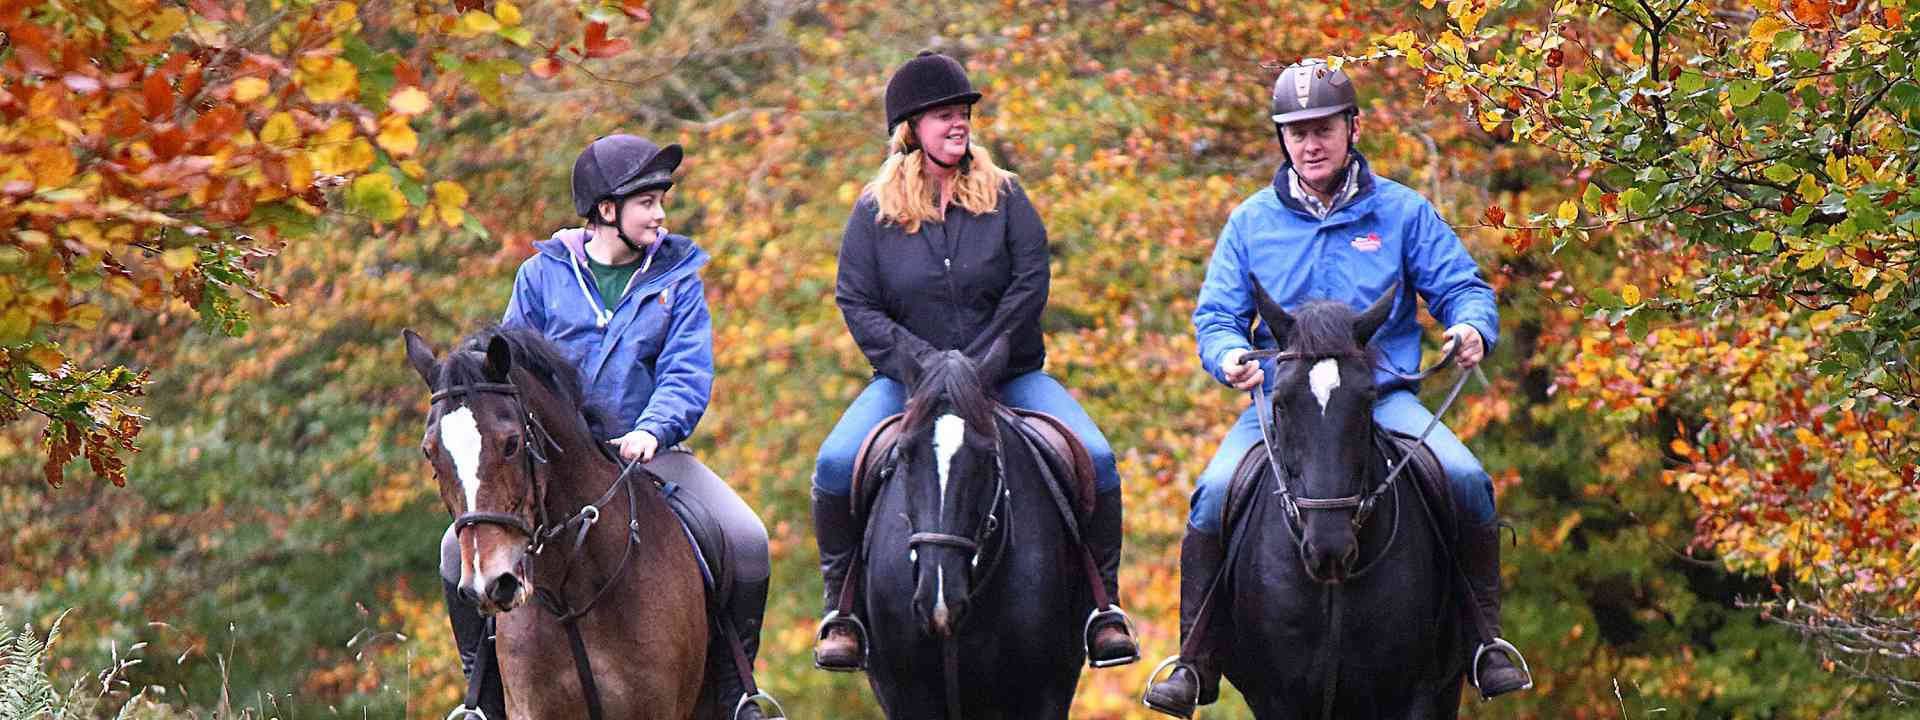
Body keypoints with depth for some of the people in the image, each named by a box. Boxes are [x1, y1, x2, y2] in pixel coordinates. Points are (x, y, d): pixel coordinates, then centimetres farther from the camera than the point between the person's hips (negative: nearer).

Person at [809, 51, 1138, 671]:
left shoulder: (1004, 196, 3)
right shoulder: (874, 211, 2)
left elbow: (1030, 285, -6)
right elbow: (856, 303, -3)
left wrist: (977, 363, -16)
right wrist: (923, 364, -17)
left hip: (1009, 374, 0)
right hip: (908, 377, 0)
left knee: (1094, 458, -21)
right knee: (835, 465, -25)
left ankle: (1103, 605, -6)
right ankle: (842, 609, -10)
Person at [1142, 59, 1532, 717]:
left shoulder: (1402, 212, 6)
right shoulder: (1252, 220, 8)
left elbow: (1460, 286, 6)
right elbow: (1216, 315, 8)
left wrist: (1472, 327, -18)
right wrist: (1229, 356, -16)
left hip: (1383, 397, 0)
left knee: (1467, 479, -26)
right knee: (1213, 495, -26)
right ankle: (1196, 662, -14)